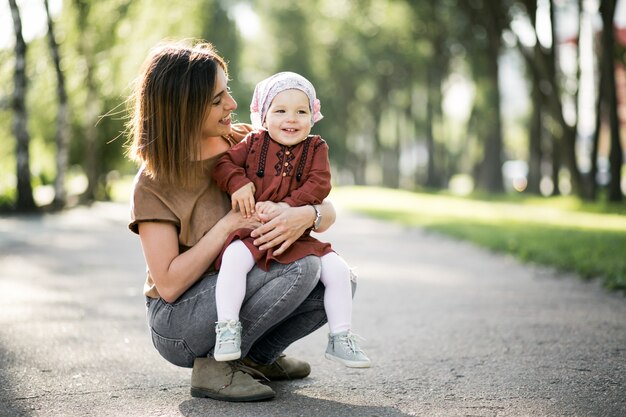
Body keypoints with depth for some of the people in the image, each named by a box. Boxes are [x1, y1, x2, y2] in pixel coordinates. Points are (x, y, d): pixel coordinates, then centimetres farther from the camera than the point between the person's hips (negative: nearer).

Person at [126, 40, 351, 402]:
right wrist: (229, 224, -25)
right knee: (300, 267, -27)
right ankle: (214, 364, -13)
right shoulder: (154, 183, -15)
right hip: (178, 322, -6)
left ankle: (257, 355, 4)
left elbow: (328, 211, -4)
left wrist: (306, 215, -28)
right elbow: (168, 284, -20)